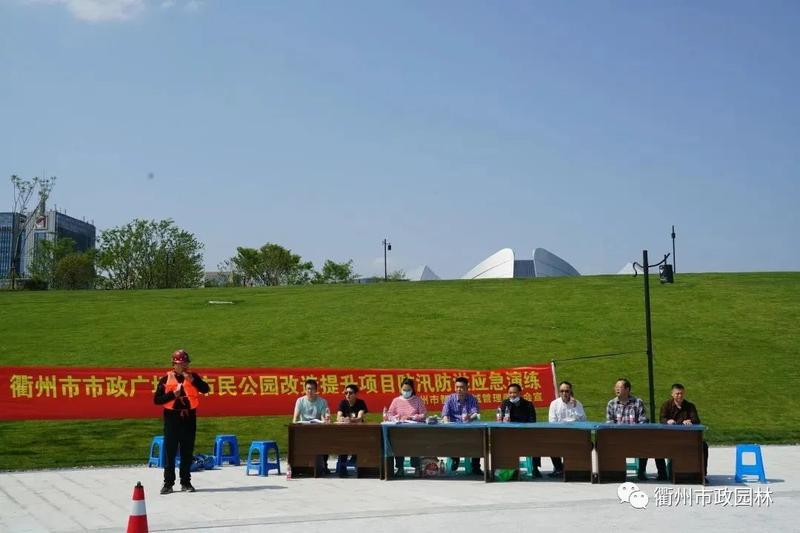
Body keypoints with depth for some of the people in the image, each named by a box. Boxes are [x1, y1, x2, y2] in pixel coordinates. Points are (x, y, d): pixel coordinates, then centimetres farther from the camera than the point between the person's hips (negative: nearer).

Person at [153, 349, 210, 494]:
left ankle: (186, 482, 14)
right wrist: (173, 394, -15)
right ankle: (168, 483, 7)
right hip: (172, 417, -2)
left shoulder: (193, 376, 5)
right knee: (170, 451, 0)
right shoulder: (166, 379, 0)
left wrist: (192, 380, -19)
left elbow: (206, 389, -10)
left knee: (187, 451, 6)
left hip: (189, 417, 2)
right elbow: (157, 400, -5)